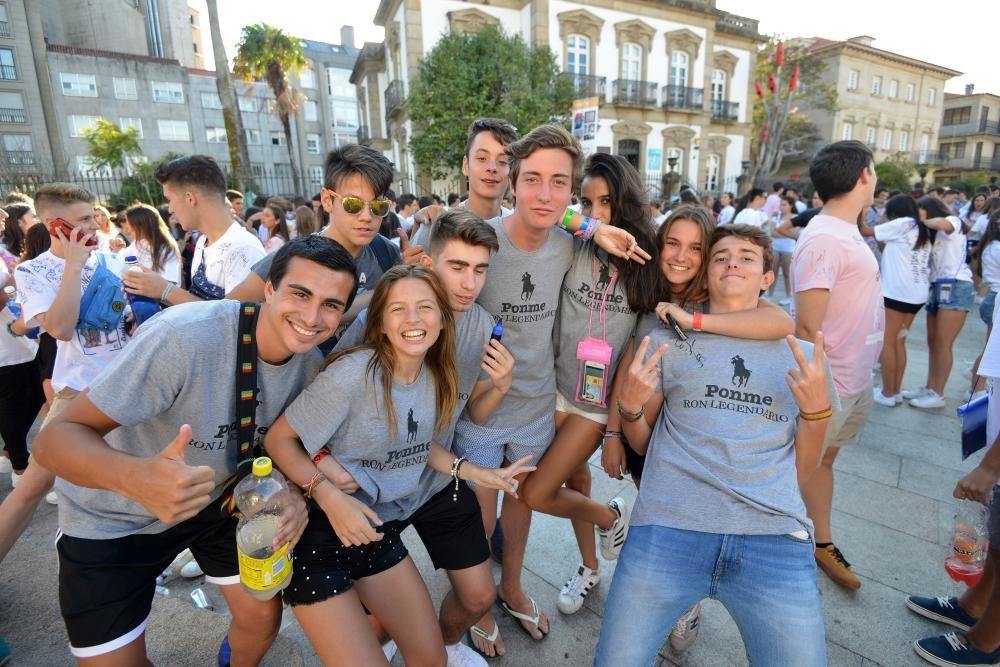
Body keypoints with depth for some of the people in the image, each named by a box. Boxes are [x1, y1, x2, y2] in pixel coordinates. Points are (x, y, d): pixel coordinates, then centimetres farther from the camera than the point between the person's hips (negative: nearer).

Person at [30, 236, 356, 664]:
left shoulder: (311, 362, -15)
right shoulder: (183, 336, -34)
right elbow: (57, 436, -29)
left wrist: (293, 491, -21)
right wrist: (135, 477, -50)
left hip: (217, 500, 5)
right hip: (112, 518, -4)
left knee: (263, 617, 8)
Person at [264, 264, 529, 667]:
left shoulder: (437, 377, -4)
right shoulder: (354, 373, -23)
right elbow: (279, 439, -15)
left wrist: (475, 473, 0)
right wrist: (330, 497, -27)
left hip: (381, 531, 6)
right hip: (320, 531, -5)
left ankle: (377, 624, 39)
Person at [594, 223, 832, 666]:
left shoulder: (801, 356, 15)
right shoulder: (667, 341, 10)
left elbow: (800, 473, 14)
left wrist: (817, 409, -2)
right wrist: (630, 407, -6)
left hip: (776, 536, 2)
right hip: (668, 529, -1)